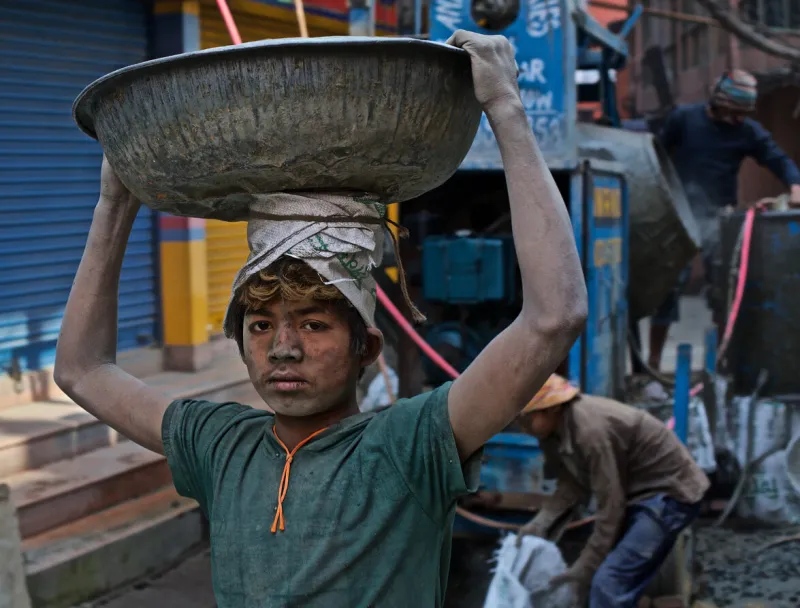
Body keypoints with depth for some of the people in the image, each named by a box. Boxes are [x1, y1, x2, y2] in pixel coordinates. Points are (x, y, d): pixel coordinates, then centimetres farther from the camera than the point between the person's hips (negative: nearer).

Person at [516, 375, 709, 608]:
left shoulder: (591, 430, -31)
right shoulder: (553, 430, -4)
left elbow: (611, 505, -26)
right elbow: (572, 484, 3)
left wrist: (585, 568, -18)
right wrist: (540, 523, -14)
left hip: (669, 493, -9)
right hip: (638, 493, 9)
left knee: (608, 583, -17)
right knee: (616, 587, 11)